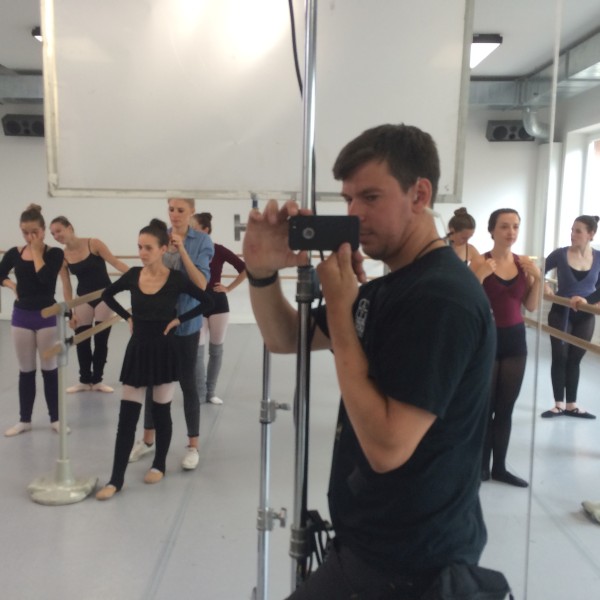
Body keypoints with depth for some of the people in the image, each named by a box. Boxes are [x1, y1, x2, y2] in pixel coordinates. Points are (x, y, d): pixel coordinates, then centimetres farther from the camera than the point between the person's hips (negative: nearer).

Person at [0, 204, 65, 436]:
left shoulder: (54, 253, -7)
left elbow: (45, 278, -24)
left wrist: (36, 251, -16)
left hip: (46, 316, -3)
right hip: (21, 316, 3)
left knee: (50, 369, 5)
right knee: (26, 371, 12)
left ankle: (55, 418, 17)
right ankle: (24, 420, 22)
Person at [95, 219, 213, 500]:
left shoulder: (175, 278, -10)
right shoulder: (133, 275, 0)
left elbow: (206, 302, -4)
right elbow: (107, 295, 16)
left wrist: (179, 319, -8)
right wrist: (127, 317, 6)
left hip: (164, 352, -3)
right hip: (137, 351, 3)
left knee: (161, 411, 10)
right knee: (127, 416, 2)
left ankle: (159, 465, 29)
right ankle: (116, 479, 8)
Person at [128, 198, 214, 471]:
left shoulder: (202, 241, -8)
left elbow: (201, 284, -17)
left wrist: (182, 250, -23)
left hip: (186, 321, -3)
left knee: (187, 382, 6)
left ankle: (193, 446, 20)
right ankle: (147, 439, 30)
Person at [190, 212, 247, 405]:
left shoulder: (218, 250, -7)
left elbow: (244, 269, -2)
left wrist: (229, 288, -3)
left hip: (217, 303, 0)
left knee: (216, 349, 7)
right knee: (197, 350, -2)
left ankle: (211, 391, 20)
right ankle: (199, 393, 8)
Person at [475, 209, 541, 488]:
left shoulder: (524, 263, 4)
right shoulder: (480, 262, -10)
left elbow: (531, 306, 7)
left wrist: (537, 278, -6)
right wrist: (480, 276, -25)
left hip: (515, 340, 5)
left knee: (506, 408, 12)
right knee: (486, 407, 3)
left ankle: (500, 467, 24)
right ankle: (482, 466, 18)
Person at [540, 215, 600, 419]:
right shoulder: (560, 255, -10)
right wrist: (543, 285, -17)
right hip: (560, 314, -2)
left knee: (574, 360, 11)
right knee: (560, 359, 4)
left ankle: (571, 405, 22)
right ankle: (559, 405, 16)